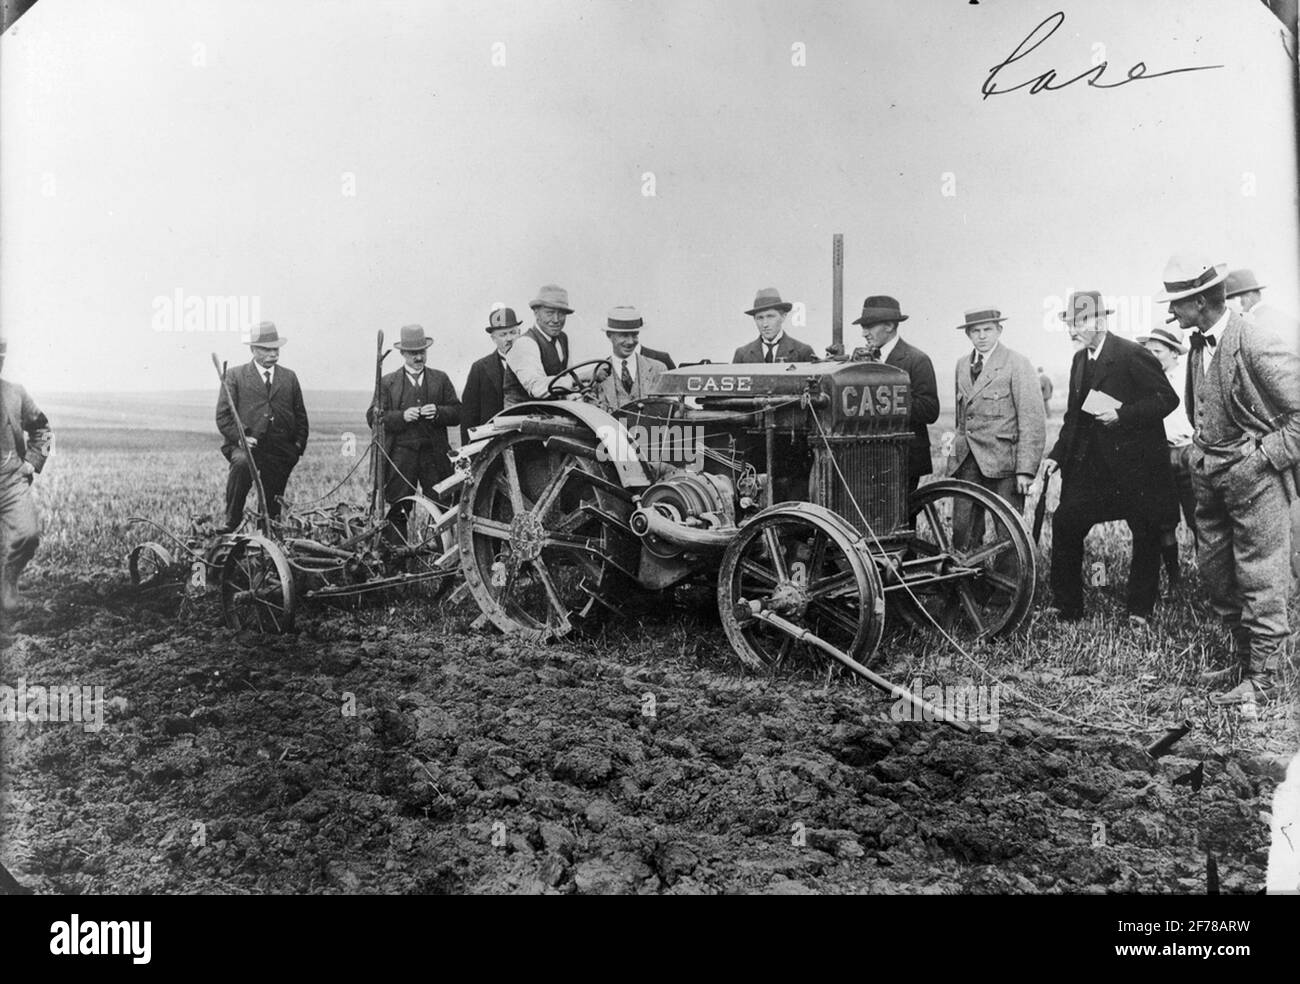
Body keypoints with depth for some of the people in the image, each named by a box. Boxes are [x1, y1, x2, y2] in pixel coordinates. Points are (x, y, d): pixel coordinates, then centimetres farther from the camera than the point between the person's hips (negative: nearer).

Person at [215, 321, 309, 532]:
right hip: (247, 444, -3)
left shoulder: (289, 377, 16)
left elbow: (300, 415, 19)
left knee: (273, 506, 2)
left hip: (281, 450, 3)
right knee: (242, 462, -35)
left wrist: (299, 444, 5)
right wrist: (240, 437, -16)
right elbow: (223, 415, -1)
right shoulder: (235, 376, 5)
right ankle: (232, 521, -26)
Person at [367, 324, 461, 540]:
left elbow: (457, 413, 10)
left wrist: (438, 412, -10)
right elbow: (373, 417, 2)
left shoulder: (440, 379, 14)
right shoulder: (387, 382, 10)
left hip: (435, 454, 1)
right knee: (398, 511, -1)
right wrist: (402, 416, -12)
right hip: (400, 455, -1)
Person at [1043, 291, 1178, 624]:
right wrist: (1056, 455, 6)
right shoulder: (1080, 359, 10)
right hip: (1090, 465, 6)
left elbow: (1167, 398, -14)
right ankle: (1068, 609, 7)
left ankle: (1140, 613, 18)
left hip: (1135, 463, -6)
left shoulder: (1132, 355, -12)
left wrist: (1122, 415, -22)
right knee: (1065, 525, -2)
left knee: (1146, 537, 4)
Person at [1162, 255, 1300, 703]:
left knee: (1259, 578, 0)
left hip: (1255, 476, -8)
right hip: (1210, 478, 9)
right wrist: (1203, 453, 15)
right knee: (1214, 571, 15)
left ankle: (1261, 676, 10)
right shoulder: (1198, 346, 8)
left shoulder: (1258, 343, -17)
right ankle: (1242, 660, 29)